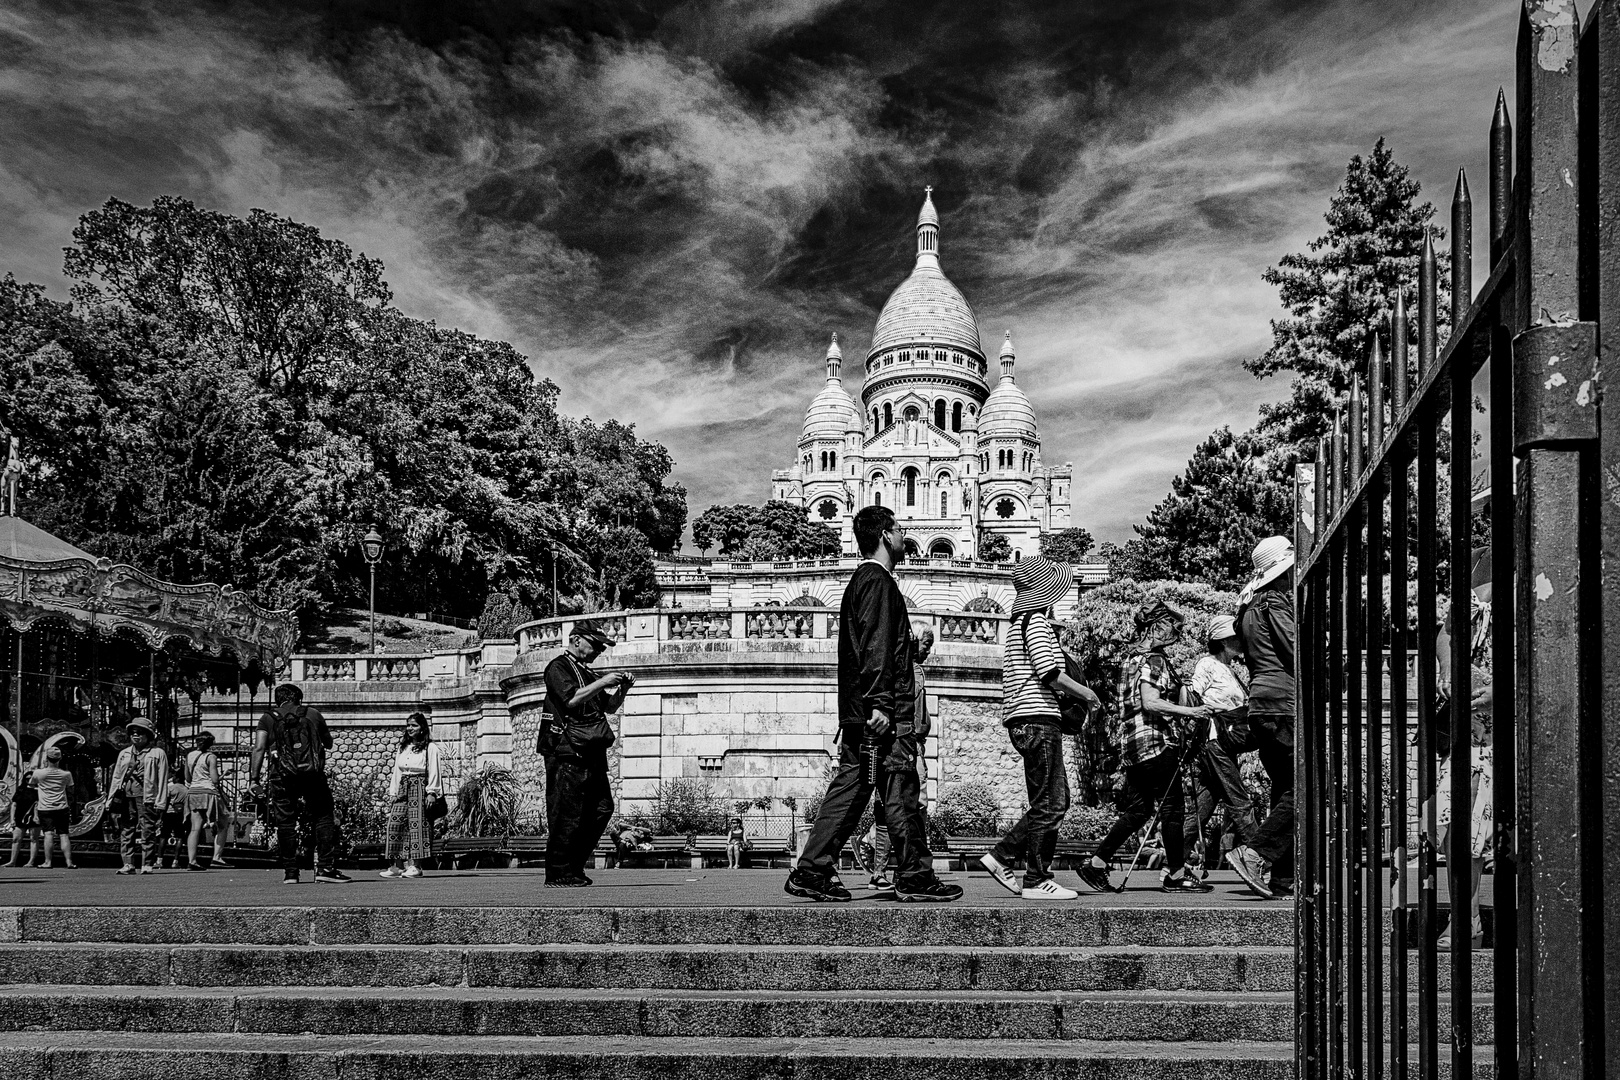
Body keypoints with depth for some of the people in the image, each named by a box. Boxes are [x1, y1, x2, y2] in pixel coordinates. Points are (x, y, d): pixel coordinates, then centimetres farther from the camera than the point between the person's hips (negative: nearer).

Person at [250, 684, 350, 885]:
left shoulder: (268, 718, 11)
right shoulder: (313, 714, 14)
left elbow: (259, 749, -1)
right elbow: (328, 744, 25)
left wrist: (254, 779, -2)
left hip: (281, 776, 0)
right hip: (313, 774, 0)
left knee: (285, 823, 6)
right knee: (324, 818, 5)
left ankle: (290, 872, 6)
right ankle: (325, 867, -4)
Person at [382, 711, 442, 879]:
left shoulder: (430, 748, 1)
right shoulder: (402, 747, 19)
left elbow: (433, 771, -4)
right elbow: (396, 771, 18)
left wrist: (431, 792, -12)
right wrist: (393, 792, 11)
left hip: (420, 787, -6)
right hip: (402, 788, 6)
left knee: (417, 824, -10)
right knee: (395, 823, -3)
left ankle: (416, 866, -9)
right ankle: (397, 866, -2)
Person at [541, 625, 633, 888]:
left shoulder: (586, 672, 23)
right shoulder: (558, 667, -4)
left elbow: (609, 707, 25)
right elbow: (571, 699, -19)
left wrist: (622, 689, 7)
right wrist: (602, 683, -14)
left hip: (590, 753, 9)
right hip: (566, 752, -9)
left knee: (602, 809, 7)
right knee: (566, 814, -8)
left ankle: (574, 867, 15)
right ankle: (557, 874, -4)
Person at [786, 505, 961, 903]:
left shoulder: (861, 581, 23)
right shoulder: (877, 581, -8)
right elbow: (876, 646, -18)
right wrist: (879, 703, -24)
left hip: (858, 712, 10)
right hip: (884, 716, -10)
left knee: (848, 789, 7)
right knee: (900, 792, -4)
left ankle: (810, 873, 5)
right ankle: (916, 877, 0)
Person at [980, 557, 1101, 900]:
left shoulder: (1020, 621, 19)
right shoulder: (1035, 620, -10)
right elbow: (1051, 675, -18)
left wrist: (1071, 693, 17)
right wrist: (1084, 693, -4)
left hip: (1025, 720, 10)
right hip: (1038, 719, -10)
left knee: (1055, 800, 13)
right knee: (1049, 803, -5)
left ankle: (1000, 856, 13)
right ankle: (1036, 881, -1)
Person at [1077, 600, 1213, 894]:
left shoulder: (1133, 659, 20)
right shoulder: (1154, 660, -9)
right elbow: (1149, 702, -21)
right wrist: (1189, 712, -24)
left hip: (1132, 744, 10)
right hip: (1156, 741, -10)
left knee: (1137, 810, 11)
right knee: (1172, 807, -2)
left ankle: (1096, 864, 7)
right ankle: (1176, 875, 3)